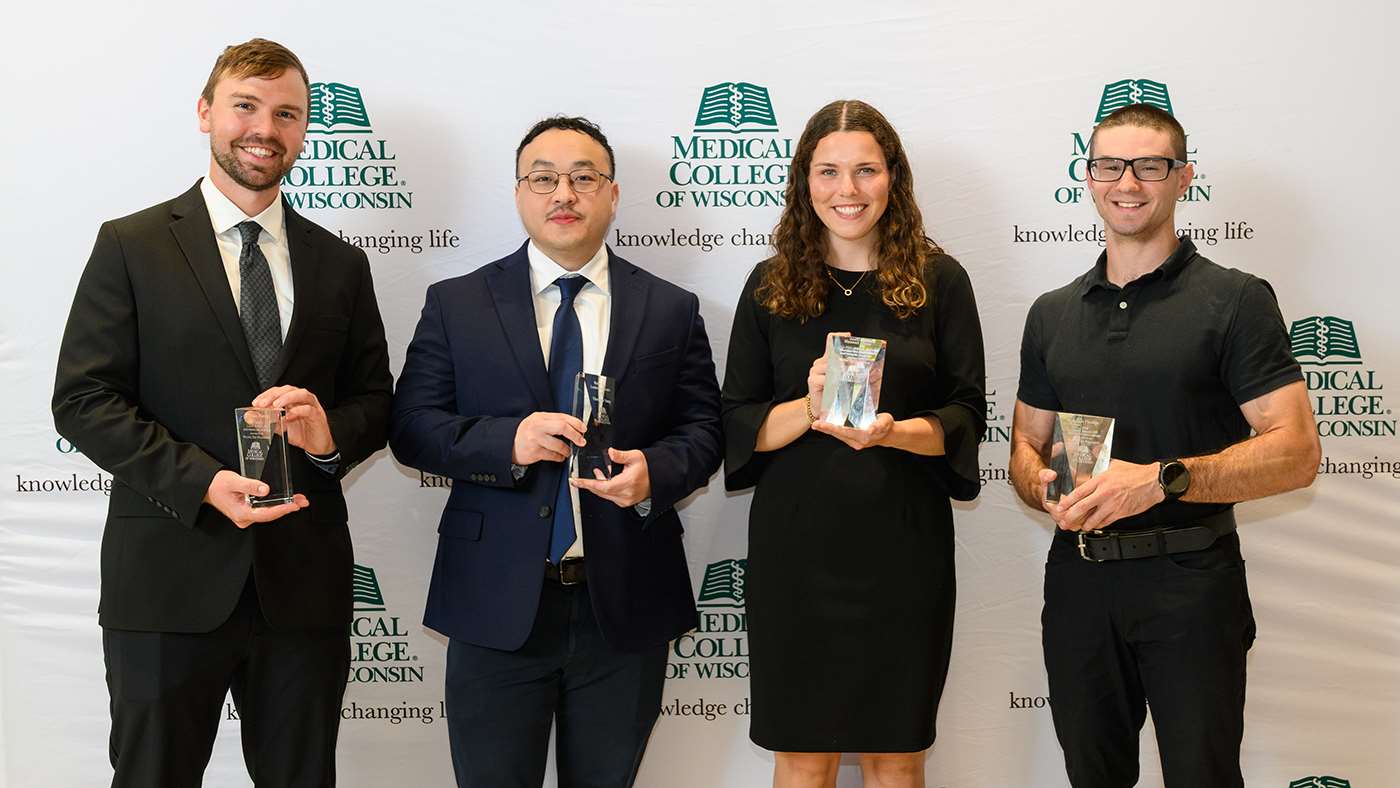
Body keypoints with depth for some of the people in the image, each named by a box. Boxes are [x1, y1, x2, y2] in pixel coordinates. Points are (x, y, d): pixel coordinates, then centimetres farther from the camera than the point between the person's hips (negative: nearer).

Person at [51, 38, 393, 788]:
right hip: (168, 578, -3)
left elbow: (376, 401, 13)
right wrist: (202, 482, -17)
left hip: (303, 582, 3)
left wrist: (332, 435, -12)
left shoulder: (341, 265, 11)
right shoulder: (131, 246, 1)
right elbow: (82, 399, -5)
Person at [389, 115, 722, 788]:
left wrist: (654, 472, -16)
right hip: (497, 606, -1)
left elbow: (703, 429, 6)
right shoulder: (456, 305, 3)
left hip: (625, 606, 1)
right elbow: (411, 427, -2)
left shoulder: (671, 310, 6)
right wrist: (509, 441, -19)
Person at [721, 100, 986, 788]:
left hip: (903, 545, 0)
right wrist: (810, 407, -16)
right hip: (795, 547, 1)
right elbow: (736, 422, 3)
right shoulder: (771, 286, 5)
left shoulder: (939, 280, 4)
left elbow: (968, 412, 1)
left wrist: (894, 431, -18)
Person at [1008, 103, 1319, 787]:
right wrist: (1045, 487, -9)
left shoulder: (1234, 301, -5)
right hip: (1078, 578, 5)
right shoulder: (1053, 314, 11)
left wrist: (1161, 479, -24)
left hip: (1190, 579, -4)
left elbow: (1295, 452, -13)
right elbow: (1026, 445, 15)